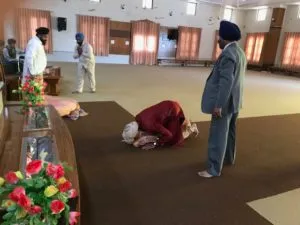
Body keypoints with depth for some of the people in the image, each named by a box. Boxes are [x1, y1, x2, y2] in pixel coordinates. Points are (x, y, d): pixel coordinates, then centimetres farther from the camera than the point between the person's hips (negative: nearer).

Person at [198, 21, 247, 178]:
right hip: (234, 101, 10)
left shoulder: (227, 54, -19)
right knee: (229, 132, 22)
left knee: (218, 135, -3)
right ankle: (229, 158, 39)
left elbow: (226, 81, -25)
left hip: (224, 102, -10)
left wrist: (218, 105, -25)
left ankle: (214, 169, 5)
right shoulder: (240, 52, 11)